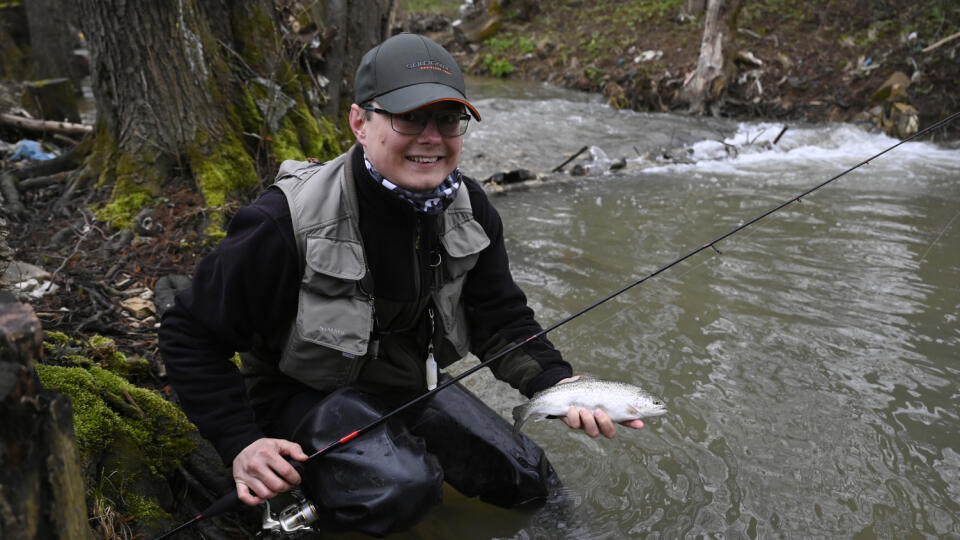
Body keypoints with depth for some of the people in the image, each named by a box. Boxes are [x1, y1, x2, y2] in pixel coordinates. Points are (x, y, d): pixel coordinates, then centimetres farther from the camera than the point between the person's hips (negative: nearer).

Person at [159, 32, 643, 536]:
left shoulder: (469, 208, -10)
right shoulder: (286, 221, -28)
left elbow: (503, 318, -3)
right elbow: (190, 332, -18)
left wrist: (556, 383, -22)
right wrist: (241, 445, -22)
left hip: (412, 382, 6)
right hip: (305, 394, -6)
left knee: (530, 484, 9)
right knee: (403, 489, -35)